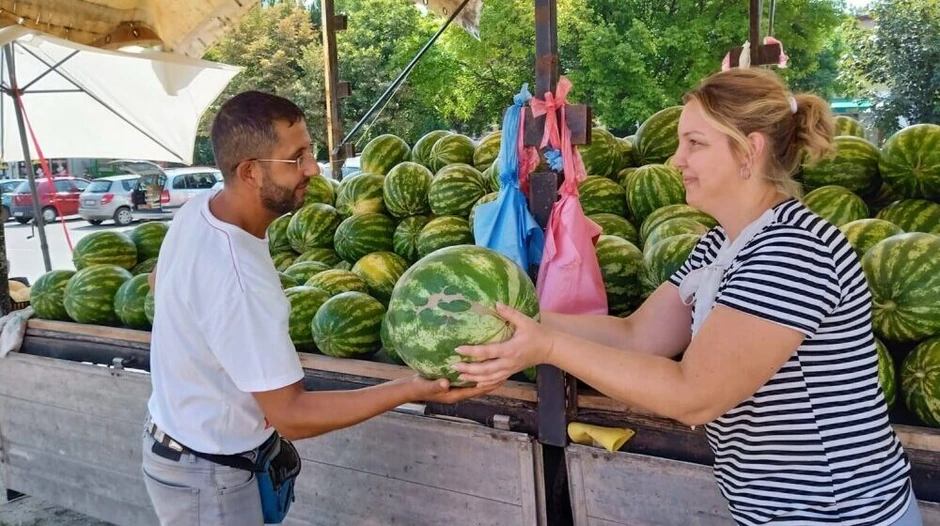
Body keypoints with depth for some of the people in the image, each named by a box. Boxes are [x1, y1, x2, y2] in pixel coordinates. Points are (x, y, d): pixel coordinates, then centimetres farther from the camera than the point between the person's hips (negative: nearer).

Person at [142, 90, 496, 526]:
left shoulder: (200, 208, -7)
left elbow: (159, 282, 14)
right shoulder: (237, 279, -36)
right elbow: (291, 416, -31)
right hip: (208, 474, -8)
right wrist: (413, 389, -35)